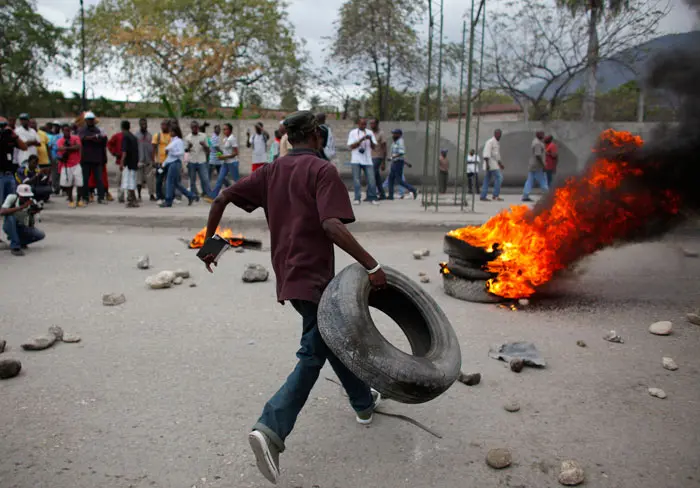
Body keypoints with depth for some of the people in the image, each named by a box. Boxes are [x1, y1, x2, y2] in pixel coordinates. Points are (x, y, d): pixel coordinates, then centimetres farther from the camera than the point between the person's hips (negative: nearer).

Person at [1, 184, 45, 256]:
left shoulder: (32, 202, -14)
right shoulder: (11, 197, -20)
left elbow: (31, 226, -11)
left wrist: (32, 214, -31)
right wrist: (21, 207, -42)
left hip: (22, 227, 2)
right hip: (10, 226, -2)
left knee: (41, 235, -22)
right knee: (10, 216, -35)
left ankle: (20, 242, 7)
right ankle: (15, 247, -26)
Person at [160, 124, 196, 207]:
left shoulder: (179, 141, -7)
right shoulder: (171, 141, 19)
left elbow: (181, 153, -16)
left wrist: (171, 152, -20)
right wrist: (164, 163, 18)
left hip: (175, 163, -9)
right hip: (170, 163, 9)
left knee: (170, 182, -7)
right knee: (176, 183, 10)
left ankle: (168, 201, -2)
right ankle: (191, 196, 18)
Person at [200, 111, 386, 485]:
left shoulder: (271, 172, 11)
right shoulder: (323, 170, -10)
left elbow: (222, 198, 7)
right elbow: (332, 226, -24)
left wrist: (208, 242, 17)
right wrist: (372, 265, -21)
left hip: (288, 273, 8)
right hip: (312, 275, -8)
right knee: (312, 355, -1)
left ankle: (363, 401, 39)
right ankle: (270, 429, -13)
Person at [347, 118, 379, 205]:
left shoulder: (369, 132, 10)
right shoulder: (353, 133, 3)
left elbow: (373, 147, 7)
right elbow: (351, 146, -5)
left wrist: (370, 140, -12)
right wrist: (361, 140, -15)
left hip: (367, 160, 2)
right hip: (356, 160, -2)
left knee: (371, 180, -2)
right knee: (357, 180, -1)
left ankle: (372, 198, 7)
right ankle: (357, 198, 4)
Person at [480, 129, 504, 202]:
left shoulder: (497, 143, 20)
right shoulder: (490, 142, -11)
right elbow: (486, 154, -19)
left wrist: (500, 164, 25)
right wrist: (487, 164, -26)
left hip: (494, 164, 10)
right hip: (490, 164, -10)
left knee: (487, 181, 7)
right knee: (499, 177, -12)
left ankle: (483, 197, 7)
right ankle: (496, 195, -11)